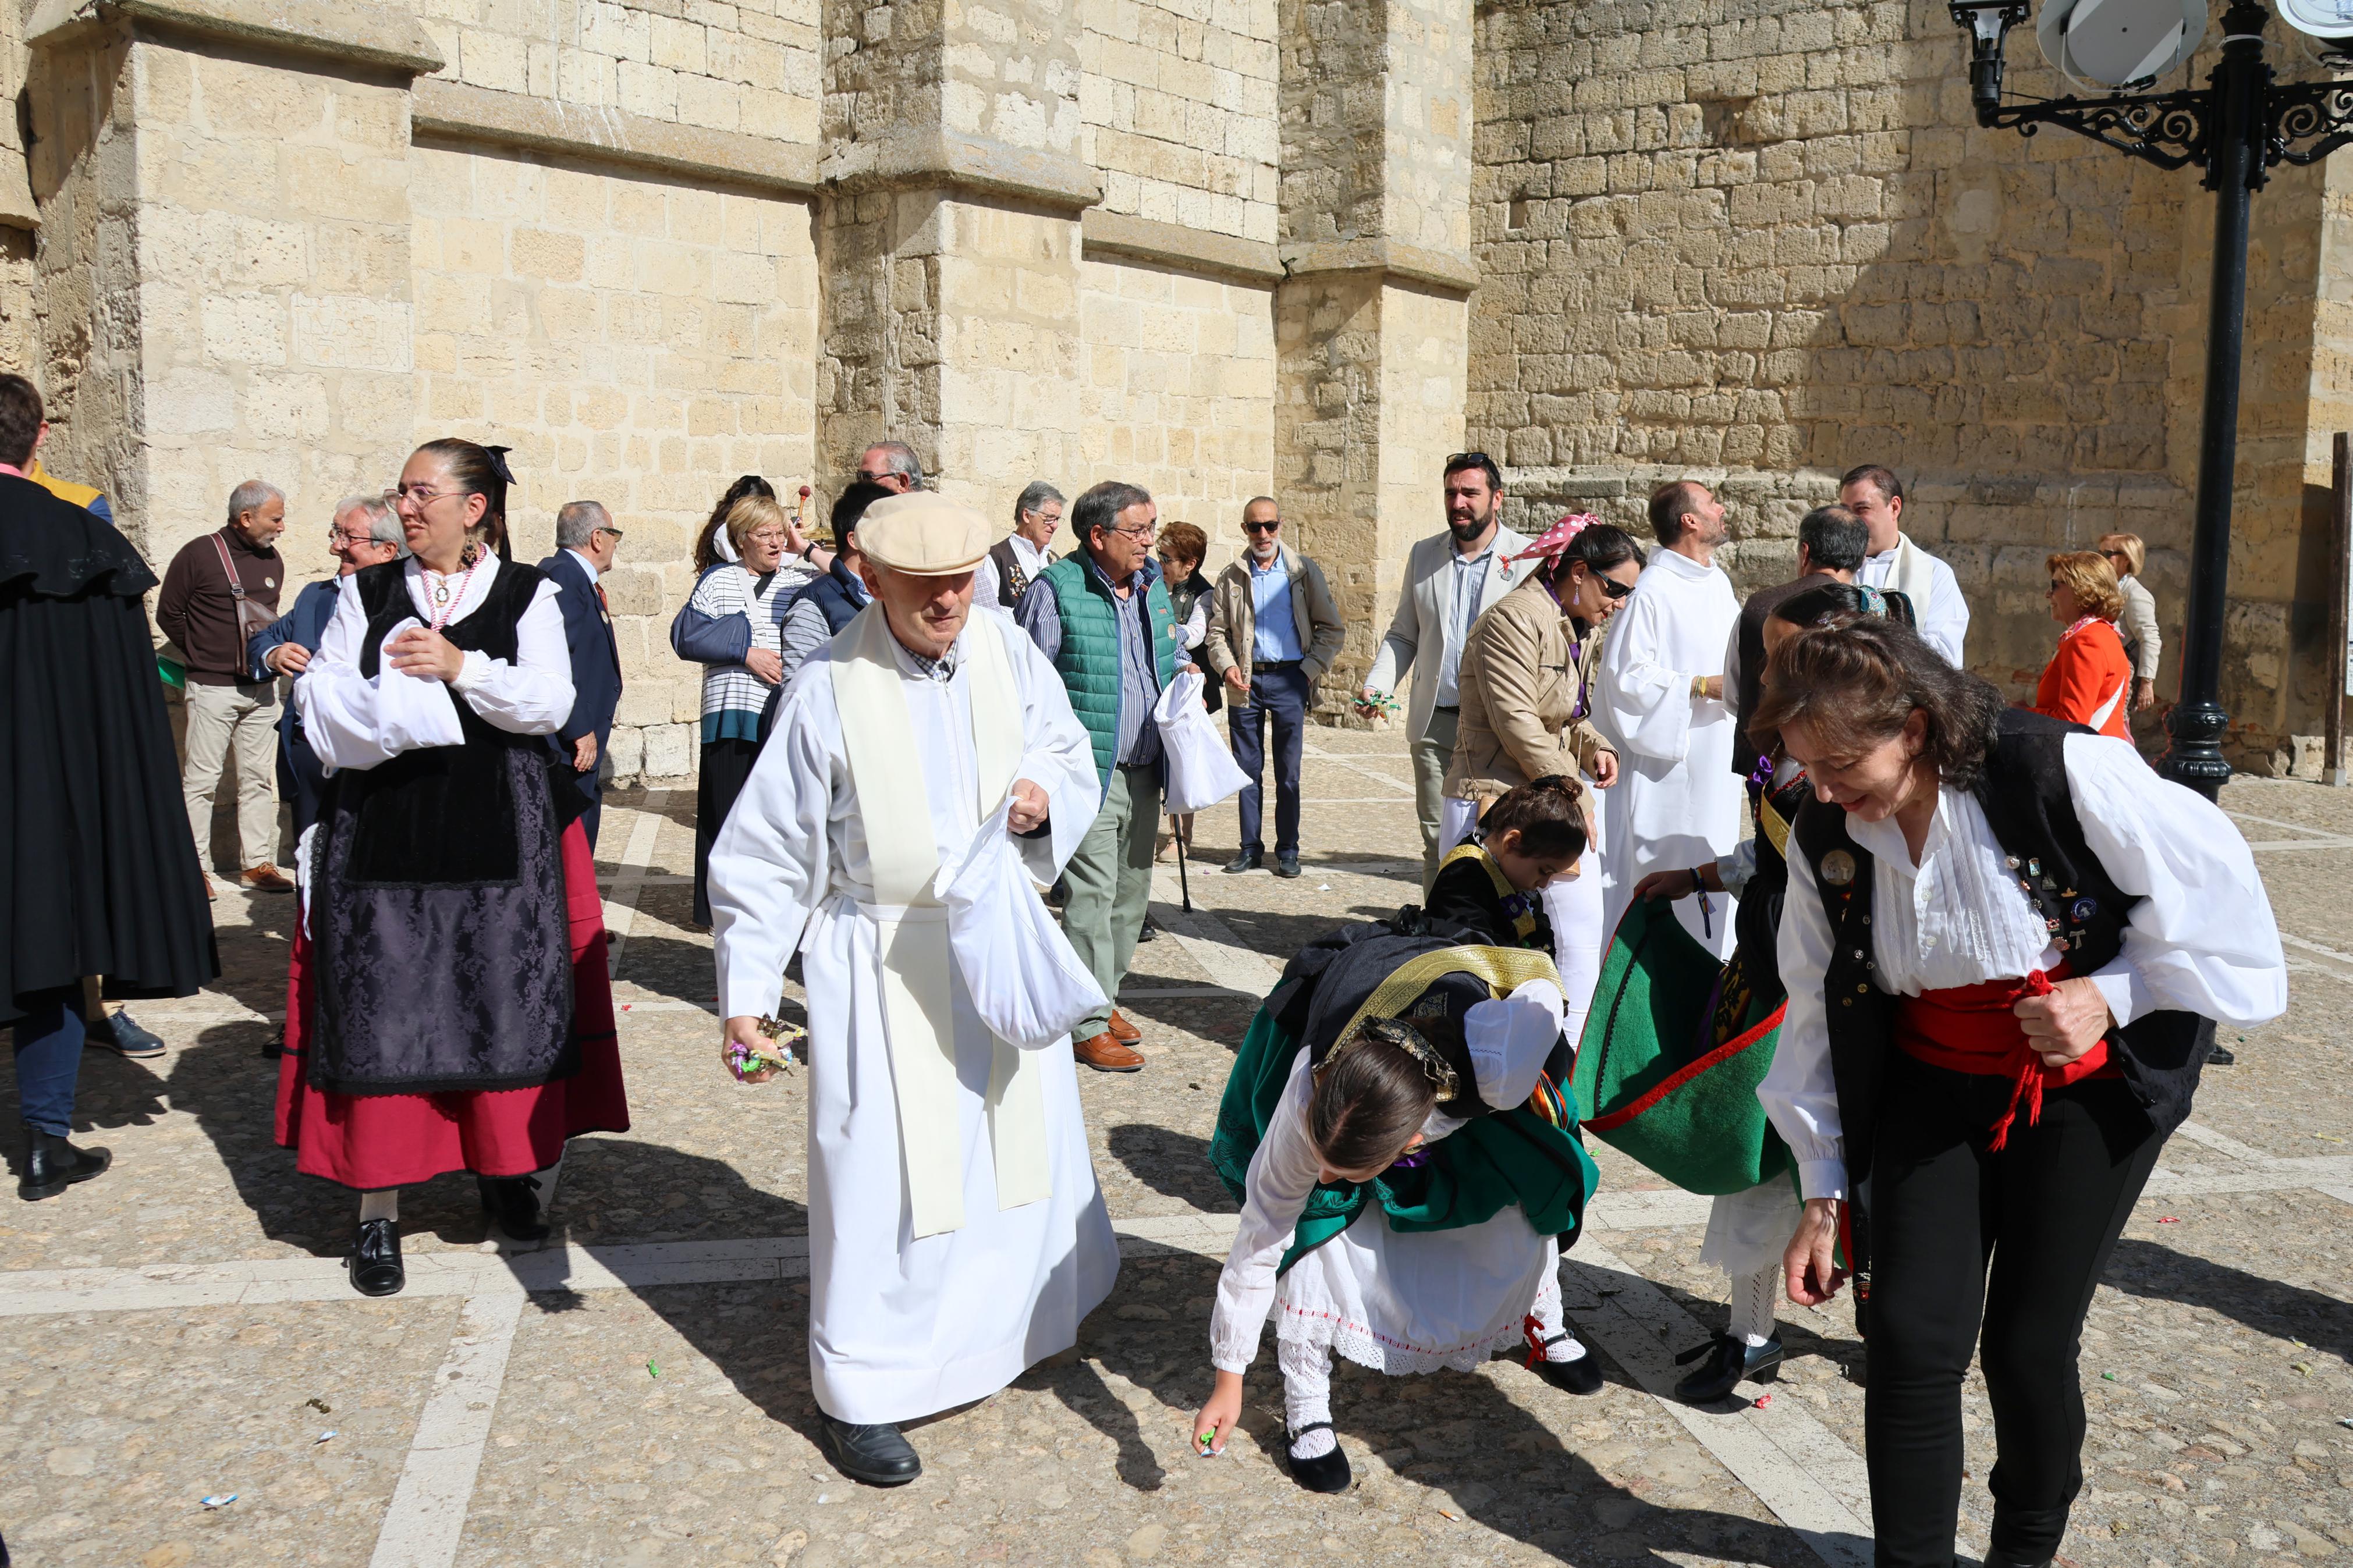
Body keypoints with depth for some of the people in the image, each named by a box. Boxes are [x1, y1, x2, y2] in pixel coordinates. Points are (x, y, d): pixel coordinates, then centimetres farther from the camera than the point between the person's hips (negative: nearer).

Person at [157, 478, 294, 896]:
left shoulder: (272, 560, 10)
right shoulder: (199, 555, -6)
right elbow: (168, 614, 1)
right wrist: (203, 654, 7)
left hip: (262, 688, 5)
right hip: (212, 687, -5)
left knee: (259, 779, 7)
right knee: (201, 780, -2)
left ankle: (258, 864, 13)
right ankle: (194, 868, 4)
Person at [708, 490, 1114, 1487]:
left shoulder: (1007, 651, -4)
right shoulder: (829, 687, -15)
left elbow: (1073, 756, 9)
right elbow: (768, 851, -10)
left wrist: (1049, 797, -15)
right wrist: (746, 990, -11)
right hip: (886, 965, -5)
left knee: (1019, 1136, 18)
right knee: (881, 1169, -2)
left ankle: (1013, 1324, 44)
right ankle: (857, 1395, 14)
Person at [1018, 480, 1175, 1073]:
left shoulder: (1152, 585, 12)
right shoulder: (1055, 590, -10)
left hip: (1145, 774, 7)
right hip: (1089, 775, -7)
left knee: (1132, 892, 13)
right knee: (1092, 896, -6)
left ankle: (1104, 997, 27)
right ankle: (1089, 1025, 2)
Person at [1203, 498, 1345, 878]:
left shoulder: (1304, 572, 4)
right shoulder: (1231, 577, 8)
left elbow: (1332, 630, 6)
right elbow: (1217, 632, 11)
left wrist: (1310, 670, -5)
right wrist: (1227, 666, -7)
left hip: (1289, 678, -2)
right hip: (1246, 681, 2)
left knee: (1288, 771, 1)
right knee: (1248, 768, 6)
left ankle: (1288, 850, 10)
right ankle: (1251, 847, 15)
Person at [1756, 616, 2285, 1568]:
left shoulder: (2060, 772, -24)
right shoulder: (1823, 839, -9)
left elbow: (2211, 888, -11)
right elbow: (1818, 1018, 0)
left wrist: (2108, 996, -21)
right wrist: (1824, 1194, 3)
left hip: (2090, 1087, -3)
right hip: (1934, 1087, 3)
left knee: (2027, 1347, 2)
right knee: (1911, 1338, -5)